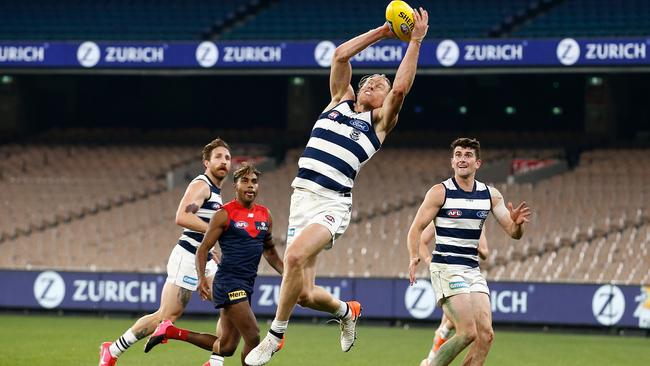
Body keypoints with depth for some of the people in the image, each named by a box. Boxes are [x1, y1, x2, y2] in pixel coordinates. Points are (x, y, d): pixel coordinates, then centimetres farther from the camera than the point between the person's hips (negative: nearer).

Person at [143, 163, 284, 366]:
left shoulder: (265, 215, 13)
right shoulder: (225, 214, -5)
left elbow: (269, 251, 26)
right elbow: (203, 248, -5)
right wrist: (201, 277, -20)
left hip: (246, 286, 7)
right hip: (228, 282, -7)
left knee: (226, 346, 7)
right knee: (253, 337, -15)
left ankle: (171, 331, 19)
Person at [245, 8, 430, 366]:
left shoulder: (379, 121, 9)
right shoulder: (340, 101, 21)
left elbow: (400, 88, -6)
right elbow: (340, 55, 16)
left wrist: (415, 41, -3)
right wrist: (381, 32, 18)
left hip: (332, 204, -5)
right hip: (302, 198, 5)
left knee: (295, 256, -32)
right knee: (303, 293, 1)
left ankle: (275, 335, -17)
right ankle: (346, 310, 34)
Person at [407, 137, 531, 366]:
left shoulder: (491, 195, 8)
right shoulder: (440, 192, -5)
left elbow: (514, 233, 6)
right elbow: (417, 227, -5)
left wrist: (517, 223, -18)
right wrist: (414, 257, -23)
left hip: (473, 269, 6)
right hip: (446, 268, -6)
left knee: (486, 334, -6)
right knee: (468, 332, -18)